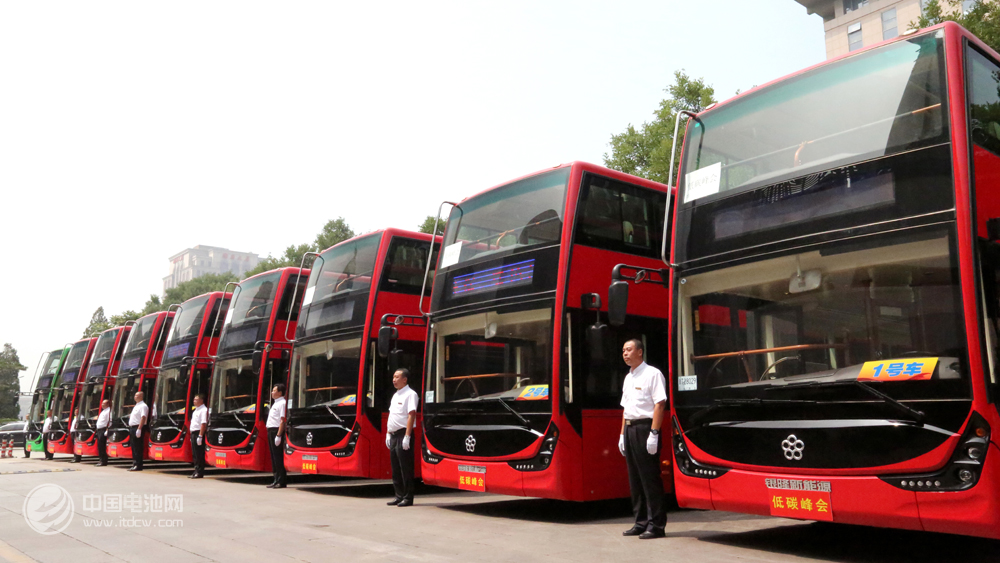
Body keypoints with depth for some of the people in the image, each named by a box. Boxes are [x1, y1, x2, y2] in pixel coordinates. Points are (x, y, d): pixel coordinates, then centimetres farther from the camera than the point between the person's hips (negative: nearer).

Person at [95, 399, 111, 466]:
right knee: (99, 445, 9)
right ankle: (101, 459, 13)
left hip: (103, 430, -10)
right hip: (99, 430, 10)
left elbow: (109, 422, -17)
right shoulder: (103, 411, 21)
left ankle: (103, 461, -9)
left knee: (102, 445, -11)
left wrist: (107, 431, -22)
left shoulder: (108, 411, -10)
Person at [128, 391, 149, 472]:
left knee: (138, 448, -9)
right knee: (134, 447, 11)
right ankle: (134, 464, 16)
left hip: (137, 428, -10)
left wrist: (139, 429, -27)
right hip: (132, 428, 10)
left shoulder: (143, 406, -10)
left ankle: (138, 465, -9)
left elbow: (143, 418, -21)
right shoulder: (136, 406, 21)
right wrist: (131, 416, 10)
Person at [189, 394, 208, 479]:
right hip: (193, 433, 10)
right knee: (195, 454, 12)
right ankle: (196, 471, 19)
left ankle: (199, 472, -4)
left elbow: (204, 424, -20)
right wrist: (192, 435, 19)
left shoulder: (203, 410, -12)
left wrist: (200, 436, -25)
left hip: (199, 433, -10)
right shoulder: (196, 410, 19)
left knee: (199, 454, -7)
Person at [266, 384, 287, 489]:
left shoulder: (282, 403, -11)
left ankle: (281, 481, -6)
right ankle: (277, 480, 16)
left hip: (276, 430, -10)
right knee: (274, 456, 11)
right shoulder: (276, 403, 20)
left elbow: (282, 421, -18)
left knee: (278, 456, -8)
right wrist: (270, 432, 15)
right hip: (271, 431, 10)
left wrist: (278, 435, -23)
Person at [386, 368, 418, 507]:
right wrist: (388, 434, 16)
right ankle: (399, 496, 20)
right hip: (393, 435, 9)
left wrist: (407, 436, -22)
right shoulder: (395, 395, 17)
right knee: (395, 468, 12)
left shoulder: (410, 394, -10)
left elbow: (411, 415, -17)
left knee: (405, 468, -4)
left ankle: (408, 498, 2)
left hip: (403, 434, -9)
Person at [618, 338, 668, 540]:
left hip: (645, 427, -8)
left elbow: (660, 404, -14)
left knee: (650, 478, -5)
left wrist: (654, 433, -20)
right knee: (635, 479, 11)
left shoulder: (652, 374, -7)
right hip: (629, 428, 8)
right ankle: (641, 522, 19)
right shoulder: (628, 378, 18)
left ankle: (656, 525, 1)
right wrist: (623, 434, 16)